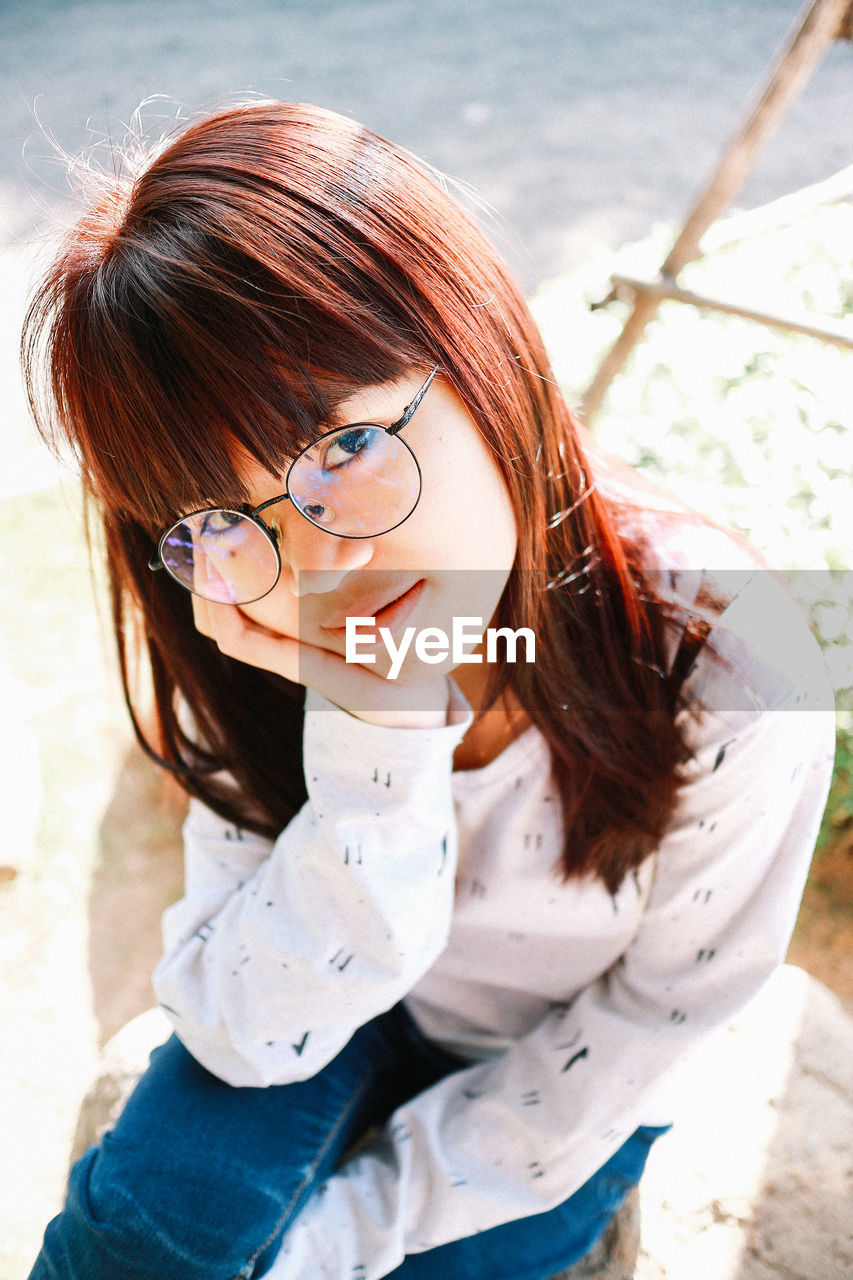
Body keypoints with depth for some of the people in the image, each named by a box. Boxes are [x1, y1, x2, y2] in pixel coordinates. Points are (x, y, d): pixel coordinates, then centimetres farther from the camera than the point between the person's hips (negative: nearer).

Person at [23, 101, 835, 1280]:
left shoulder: (727, 677, -32)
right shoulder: (258, 657, -25)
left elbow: (652, 1025, -17)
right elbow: (251, 1039, -24)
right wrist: (377, 748, -41)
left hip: (560, 1083, 0)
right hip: (344, 1012, 1)